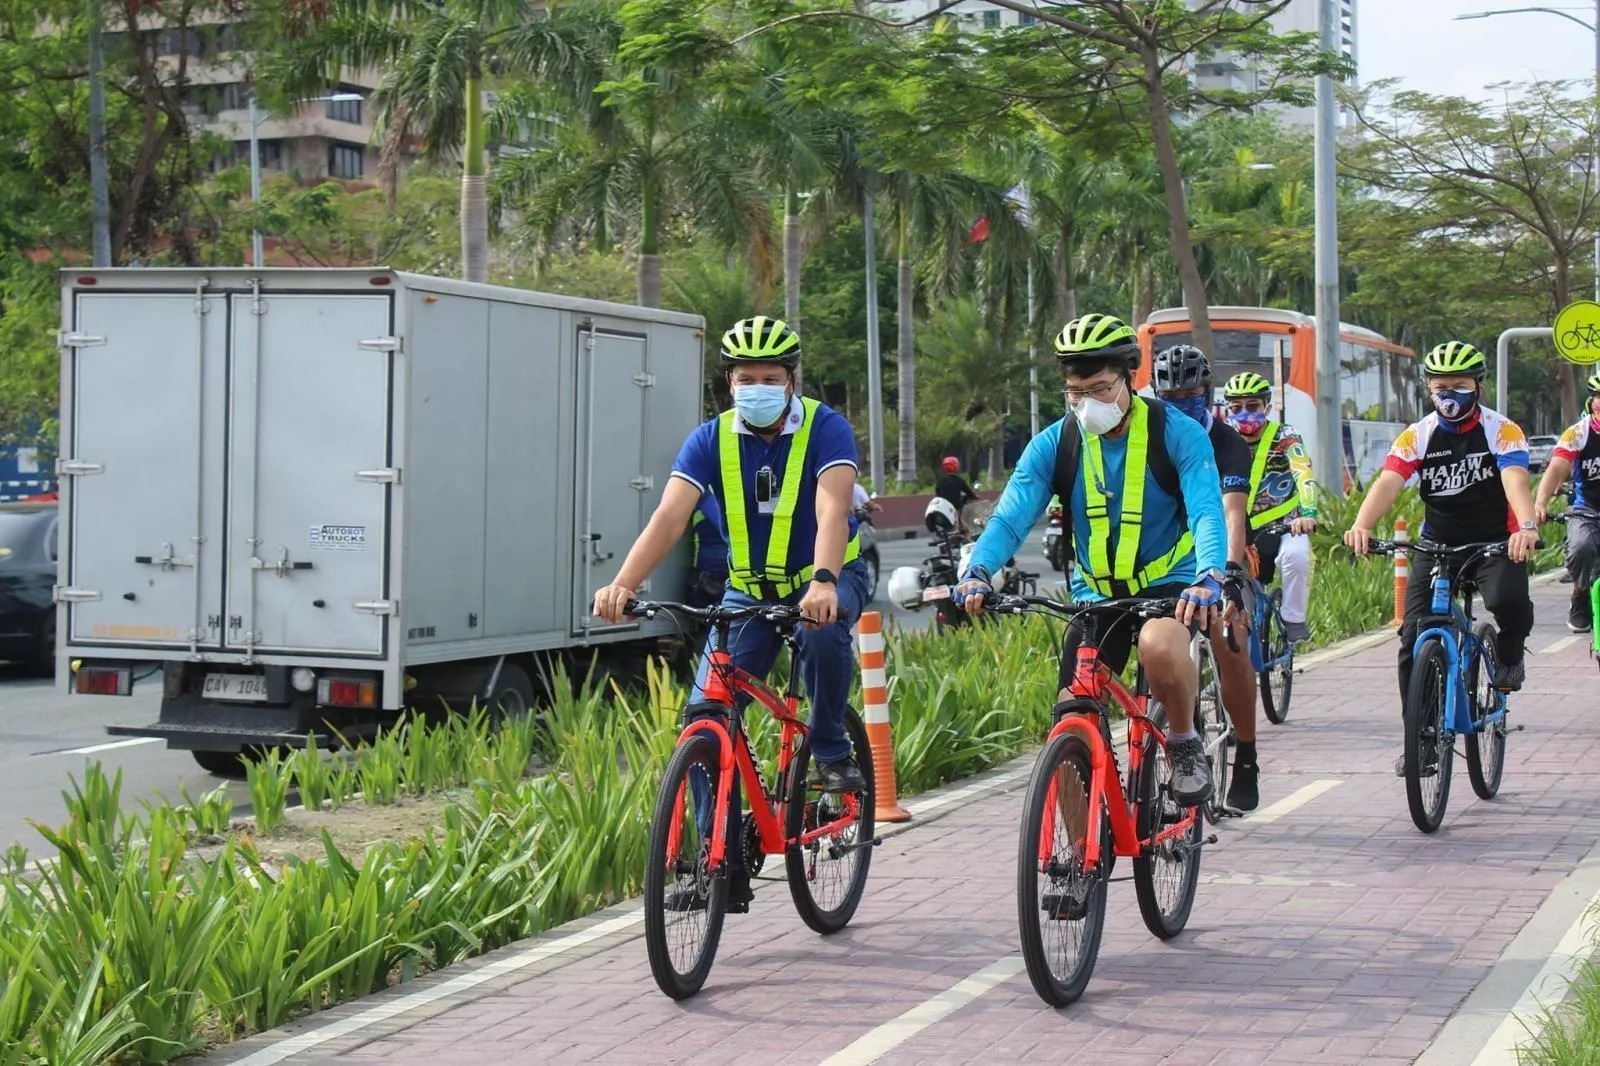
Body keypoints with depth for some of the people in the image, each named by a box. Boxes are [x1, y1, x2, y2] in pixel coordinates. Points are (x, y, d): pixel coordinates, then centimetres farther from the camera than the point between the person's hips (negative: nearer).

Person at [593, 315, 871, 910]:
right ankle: (724, 865, -4)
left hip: (826, 580, -3)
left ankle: (830, 753, -13)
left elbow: (832, 512, -34)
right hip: (750, 589, 3)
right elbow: (669, 516, -23)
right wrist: (623, 584, -40)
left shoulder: (825, 430, -18)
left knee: (823, 631, -39)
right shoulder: (712, 441, -10)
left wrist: (823, 584, -53)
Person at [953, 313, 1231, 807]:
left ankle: (1185, 740, -9)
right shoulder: (1054, 444, -6)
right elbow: (1009, 518, -14)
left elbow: (1207, 512, -24)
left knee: (1160, 648, -37)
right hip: (1095, 595, 3)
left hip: (1167, 585, -3)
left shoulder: (1177, 434, -12)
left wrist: (1208, 578, -44)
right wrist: (977, 574, -35)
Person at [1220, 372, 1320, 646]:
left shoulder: (1284, 437, -10)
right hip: (1244, 532, 3)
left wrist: (1307, 514, -46)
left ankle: (1294, 620, -15)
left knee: (1296, 554, -34)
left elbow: (1304, 477, -27)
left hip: (1285, 526, -3)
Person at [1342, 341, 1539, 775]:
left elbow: (1516, 482, -27)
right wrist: (1361, 526, -41)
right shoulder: (1417, 437, -4)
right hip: (1437, 545, 3)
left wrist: (1526, 526, -49)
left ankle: (1510, 655, 2)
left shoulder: (1502, 431, -10)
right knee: (1413, 640, -10)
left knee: (1508, 600, -34)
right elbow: (1387, 483, -20)